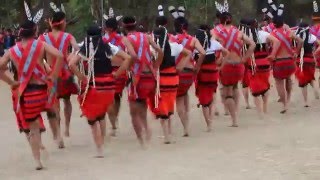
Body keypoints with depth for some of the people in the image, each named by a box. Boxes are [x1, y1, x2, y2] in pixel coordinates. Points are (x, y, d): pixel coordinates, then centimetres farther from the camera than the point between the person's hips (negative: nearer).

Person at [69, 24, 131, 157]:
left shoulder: (84, 49, -4)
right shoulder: (108, 47, 3)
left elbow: (71, 64, -18)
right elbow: (127, 58, 1)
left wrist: (82, 78, -10)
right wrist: (116, 74, 3)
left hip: (92, 86, -3)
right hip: (108, 85, 3)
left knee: (92, 118, 6)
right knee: (101, 115, 22)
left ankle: (99, 150, 0)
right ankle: (102, 143, 22)